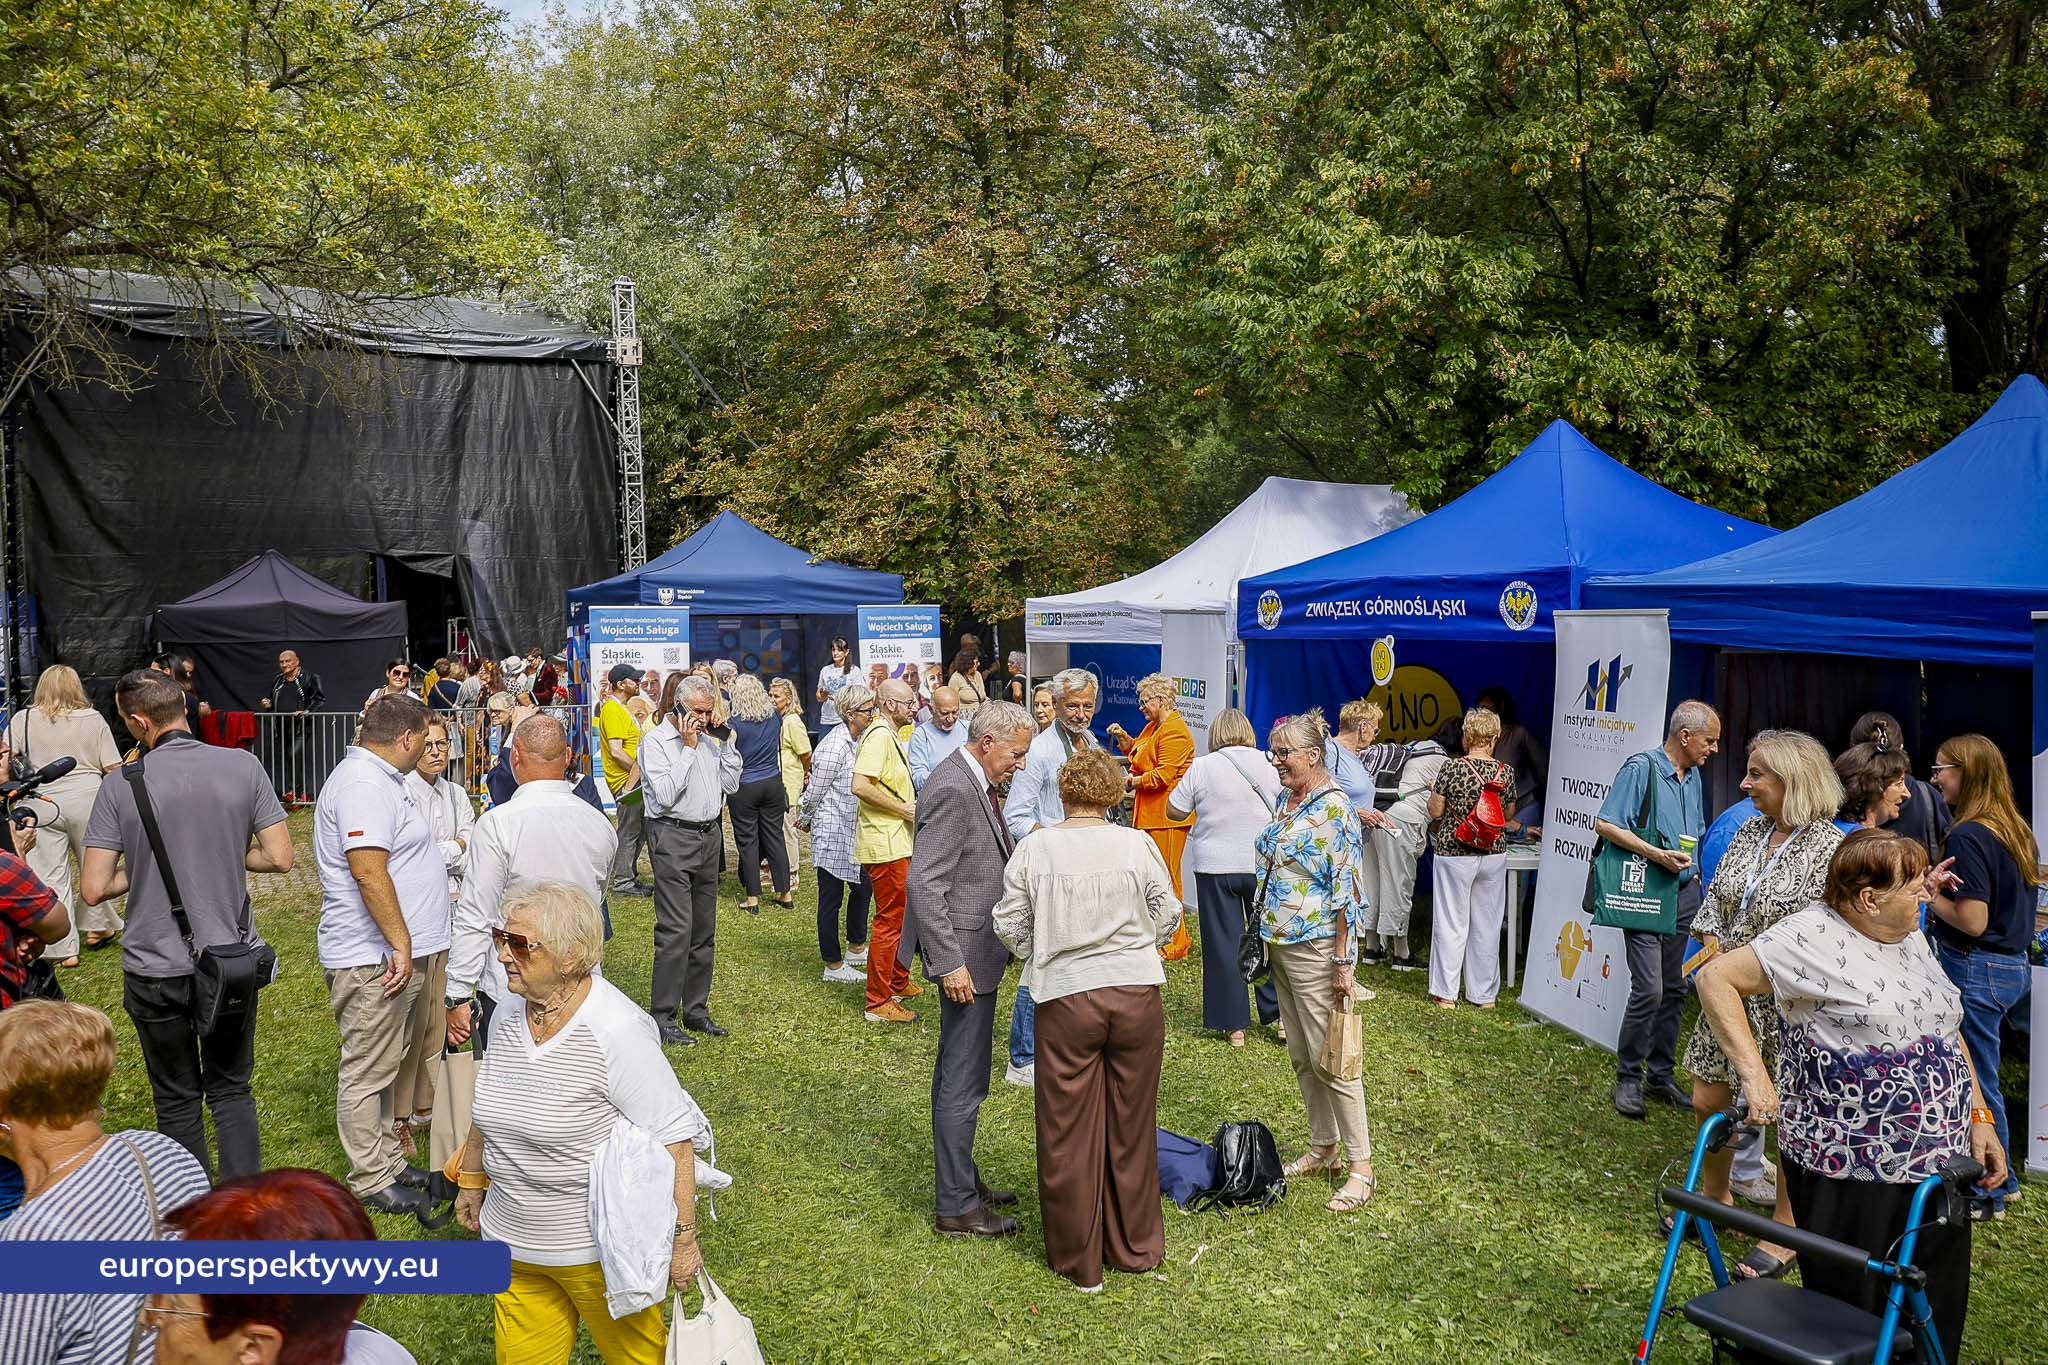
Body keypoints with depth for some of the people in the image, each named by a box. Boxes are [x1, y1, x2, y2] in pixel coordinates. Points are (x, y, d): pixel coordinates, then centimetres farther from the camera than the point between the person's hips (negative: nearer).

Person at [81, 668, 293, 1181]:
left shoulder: (121, 788, -12)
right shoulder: (243, 766, -8)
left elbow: (93, 889, -12)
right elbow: (279, 857, -6)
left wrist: (140, 870, 8)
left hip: (157, 971, -1)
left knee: (177, 1100, 15)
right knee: (232, 1089, 17)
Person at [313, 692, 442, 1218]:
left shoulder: (376, 778, 15)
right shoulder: (363, 784, -20)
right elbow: (368, 870, -28)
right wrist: (400, 944, -26)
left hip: (392, 953, 11)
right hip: (375, 956, -11)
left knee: (385, 1064, 19)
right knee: (367, 1071, 1)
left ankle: (388, 1159, 31)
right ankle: (371, 1183, 10)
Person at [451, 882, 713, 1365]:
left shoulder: (616, 1031, -25)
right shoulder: (511, 1012, -3)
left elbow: (673, 1140, -22)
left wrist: (682, 1238, -20)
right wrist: (472, 1178, 22)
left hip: (599, 1251, -6)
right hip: (514, 1241, 6)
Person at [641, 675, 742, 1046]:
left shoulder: (708, 739, 13)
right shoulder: (656, 740, -7)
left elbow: (731, 785, 12)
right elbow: (665, 795, -18)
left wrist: (726, 743, 4)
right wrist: (688, 748, -15)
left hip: (708, 835, 7)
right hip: (673, 837, -7)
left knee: (704, 930, 11)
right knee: (675, 930, -10)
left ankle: (696, 1009, 21)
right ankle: (662, 1016, -2)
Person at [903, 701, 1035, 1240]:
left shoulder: (973, 782, 9)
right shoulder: (952, 791, -22)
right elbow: (922, 884, -25)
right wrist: (950, 964, -25)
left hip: (977, 950, 11)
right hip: (965, 953, -11)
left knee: (956, 1076, 21)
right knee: (962, 1083, -1)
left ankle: (962, 1180, 34)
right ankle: (955, 1206, 10)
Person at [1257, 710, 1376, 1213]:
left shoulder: (1333, 809, -17)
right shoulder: (1287, 800, 10)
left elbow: (1347, 889, -19)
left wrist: (1343, 961, -20)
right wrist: (1263, 933, 18)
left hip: (1315, 946, -9)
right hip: (1280, 944, 9)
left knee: (1328, 1058, -4)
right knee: (1300, 1055, 15)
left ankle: (1361, 1167, 6)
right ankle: (1323, 1149, 28)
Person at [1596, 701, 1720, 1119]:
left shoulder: (1694, 776, 15)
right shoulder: (1641, 768, -10)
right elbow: (1605, 824, -15)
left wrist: (1693, 871, 14)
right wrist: (1656, 854, -21)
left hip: (1684, 893, 8)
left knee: (1675, 990, 10)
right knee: (1649, 988, -12)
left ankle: (1661, 1076, 21)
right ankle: (1627, 1079, 0)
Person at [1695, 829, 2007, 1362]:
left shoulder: (1911, 937, 10)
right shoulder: (1814, 937, -15)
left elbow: (1946, 1032, 19)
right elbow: (1717, 977, -17)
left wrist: (1979, 1117, 13)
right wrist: (1754, 1072, -23)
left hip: (1937, 1163, 7)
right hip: (1848, 1173, -7)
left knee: (1933, 1315, 15)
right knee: (1851, 1314, 5)